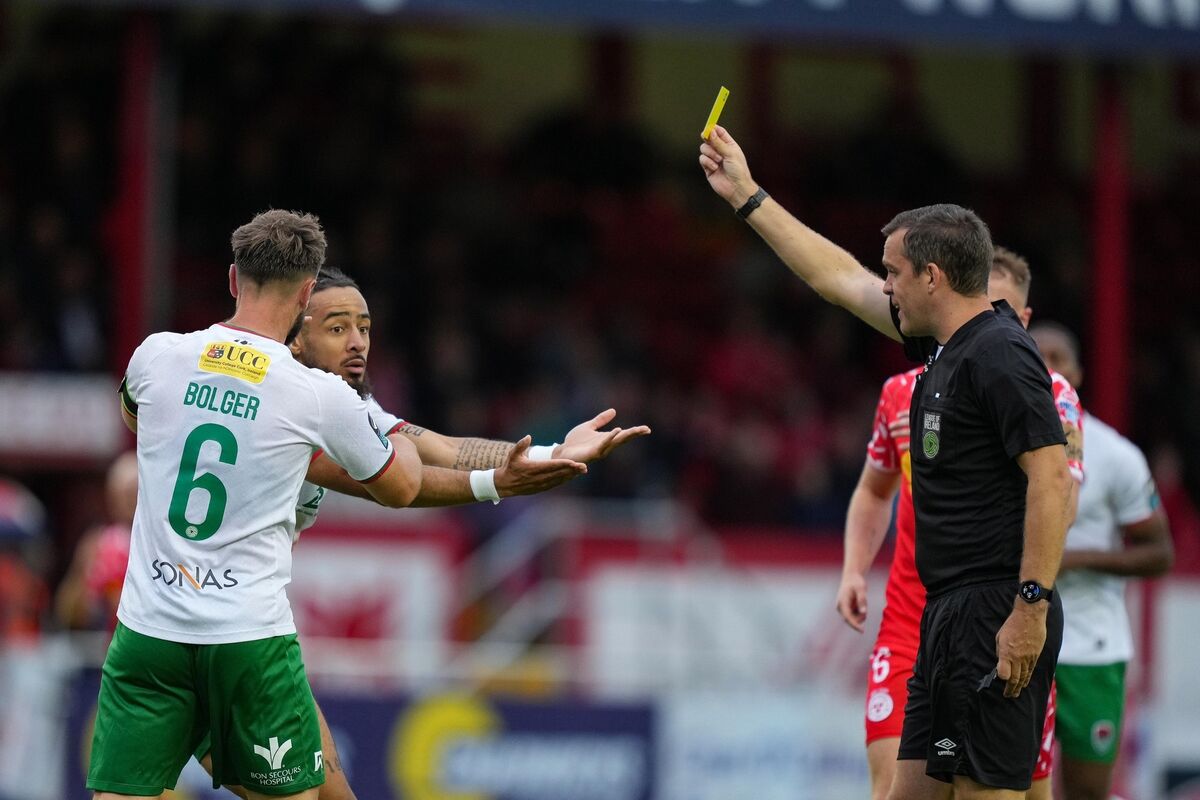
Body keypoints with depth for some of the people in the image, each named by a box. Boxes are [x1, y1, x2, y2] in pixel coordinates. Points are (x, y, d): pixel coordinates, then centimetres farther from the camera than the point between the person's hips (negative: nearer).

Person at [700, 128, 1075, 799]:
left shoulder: (998, 354, -13)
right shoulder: (945, 344, 16)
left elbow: (1052, 477, -20)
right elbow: (842, 278, 28)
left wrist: (1030, 607, -24)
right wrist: (746, 196, 33)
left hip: (995, 617, -10)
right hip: (949, 617, 10)